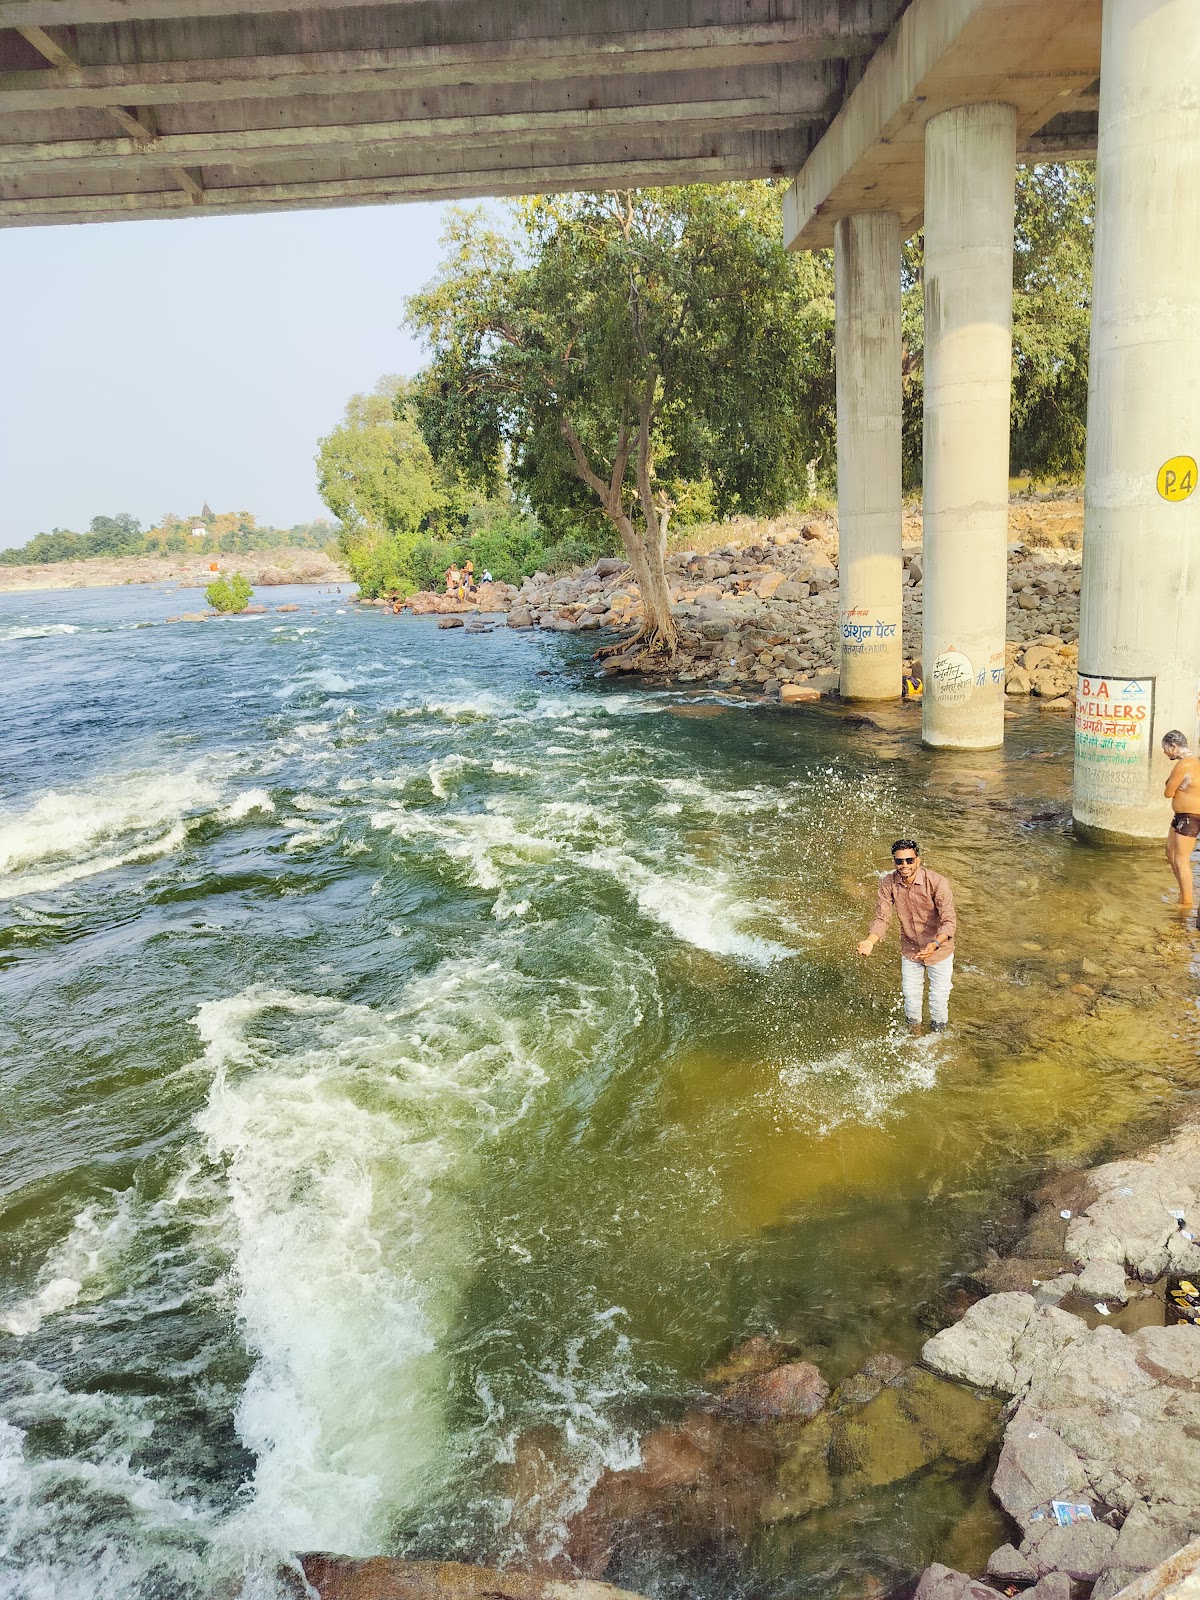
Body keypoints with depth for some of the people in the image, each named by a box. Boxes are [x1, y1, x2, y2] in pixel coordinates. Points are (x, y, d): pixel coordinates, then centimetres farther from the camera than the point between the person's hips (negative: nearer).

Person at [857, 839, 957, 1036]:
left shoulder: (937, 883, -30)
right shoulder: (888, 883, -19)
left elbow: (949, 921, -34)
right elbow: (882, 918, -15)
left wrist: (935, 944, -52)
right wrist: (870, 941, -34)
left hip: (939, 948, -3)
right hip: (910, 949, 3)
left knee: (939, 996, 12)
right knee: (911, 993, 20)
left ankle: (938, 1032, 41)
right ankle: (913, 1026, 49)